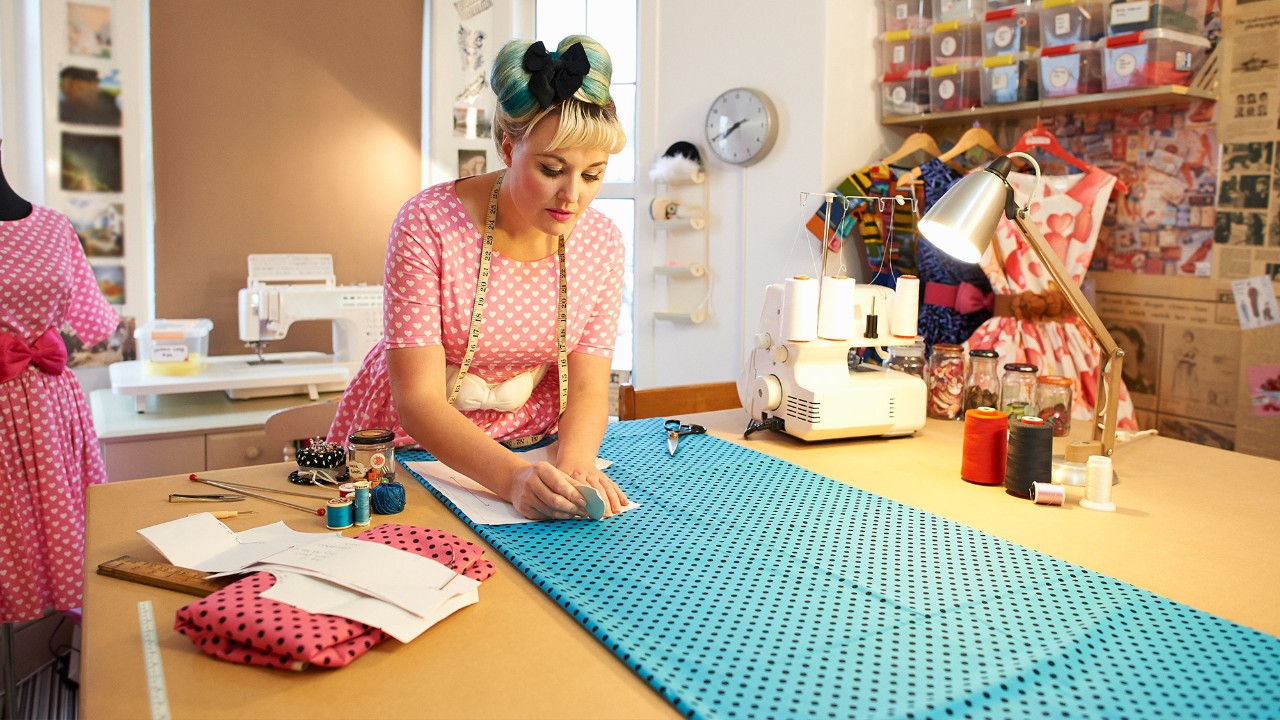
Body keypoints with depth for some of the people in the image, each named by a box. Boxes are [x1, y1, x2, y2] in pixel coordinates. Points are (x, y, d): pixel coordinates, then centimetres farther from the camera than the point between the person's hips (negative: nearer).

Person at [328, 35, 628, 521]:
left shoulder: (601, 241, -8)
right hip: (416, 440, -2)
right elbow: (418, 399, -22)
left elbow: (588, 388, -7)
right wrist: (513, 477, -37)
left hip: (527, 442, 3)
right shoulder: (427, 224, -20)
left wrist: (573, 461, -28)